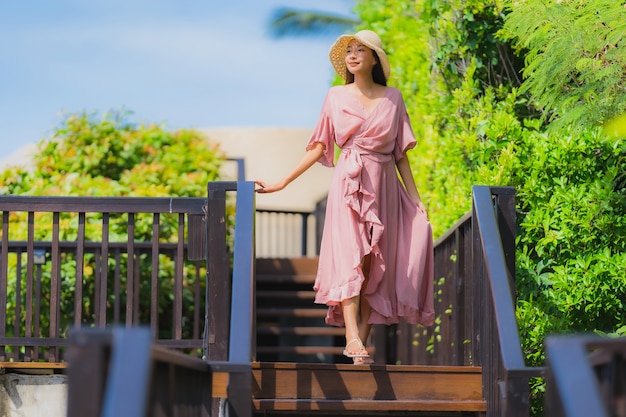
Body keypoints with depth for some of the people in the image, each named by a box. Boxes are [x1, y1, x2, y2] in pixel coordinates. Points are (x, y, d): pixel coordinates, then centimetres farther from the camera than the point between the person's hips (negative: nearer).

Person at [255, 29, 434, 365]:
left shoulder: (392, 98, 8)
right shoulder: (336, 96, 7)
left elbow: (400, 154, 9)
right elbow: (318, 148, 9)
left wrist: (416, 199, 4)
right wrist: (282, 183, 4)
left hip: (384, 186, 2)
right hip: (348, 185, -2)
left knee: (376, 265, -2)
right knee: (350, 256, -17)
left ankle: (361, 339, 1)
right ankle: (352, 338, -28)